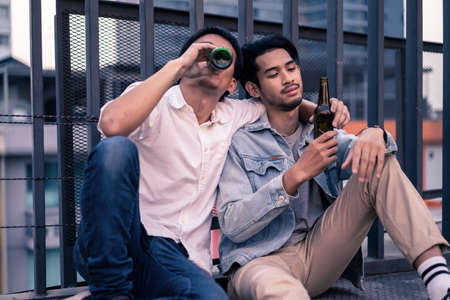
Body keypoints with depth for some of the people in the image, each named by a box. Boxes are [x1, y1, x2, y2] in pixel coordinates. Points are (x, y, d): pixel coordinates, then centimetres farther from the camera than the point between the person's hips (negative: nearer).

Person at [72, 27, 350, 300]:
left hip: (177, 258, 2)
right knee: (116, 148, -31)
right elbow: (113, 124, -23)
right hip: (108, 246, -2)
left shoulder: (233, 115, 15)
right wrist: (177, 64, -17)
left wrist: (320, 109, 11)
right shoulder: (154, 103, 0)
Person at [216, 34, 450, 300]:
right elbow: (231, 225, -9)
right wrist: (297, 174, -18)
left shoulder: (323, 134, 17)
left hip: (320, 254, 6)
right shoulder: (240, 143, 1)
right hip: (262, 260, -5)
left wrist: (374, 136, -27)